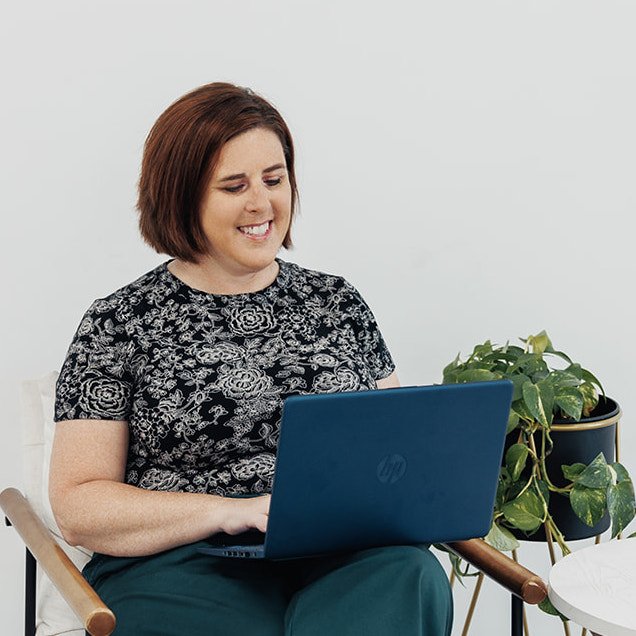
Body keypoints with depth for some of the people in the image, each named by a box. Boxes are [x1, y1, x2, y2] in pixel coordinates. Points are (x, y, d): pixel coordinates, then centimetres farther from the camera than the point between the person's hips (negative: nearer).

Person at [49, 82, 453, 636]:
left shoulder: (339, 303, 17)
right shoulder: (119, 324, 5)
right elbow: (77, 508, -1)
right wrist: (229, 510, -14)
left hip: (341, 561, 4)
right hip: (181, 564, -4)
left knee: (411, 576, -32)